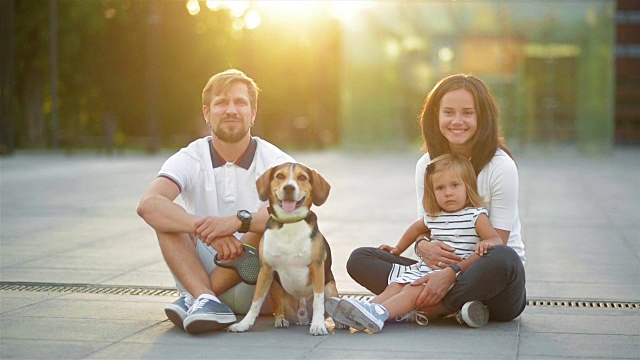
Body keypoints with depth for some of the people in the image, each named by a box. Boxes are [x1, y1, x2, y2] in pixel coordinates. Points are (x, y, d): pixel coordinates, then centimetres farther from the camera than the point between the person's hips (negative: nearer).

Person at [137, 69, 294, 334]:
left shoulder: (274, 161, -6)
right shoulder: (190, 160, -4)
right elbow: (147, 204, -23)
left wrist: (238, 221, -42)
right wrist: (206, 229, -38)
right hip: (204, 272, 1)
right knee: (166, 216, -17)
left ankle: (192, 299, -25)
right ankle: (206, 300, -37)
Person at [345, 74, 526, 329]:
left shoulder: (500, 166, -10)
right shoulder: (427, 165, 5)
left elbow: (497, 242, -14)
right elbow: (423, 227, 7)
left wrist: (452, 273, -30)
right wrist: (424, 246, -19)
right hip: (442, 270, 5)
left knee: (503, 259, -40)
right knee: (360, 259, -12)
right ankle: (455, 306, -28)